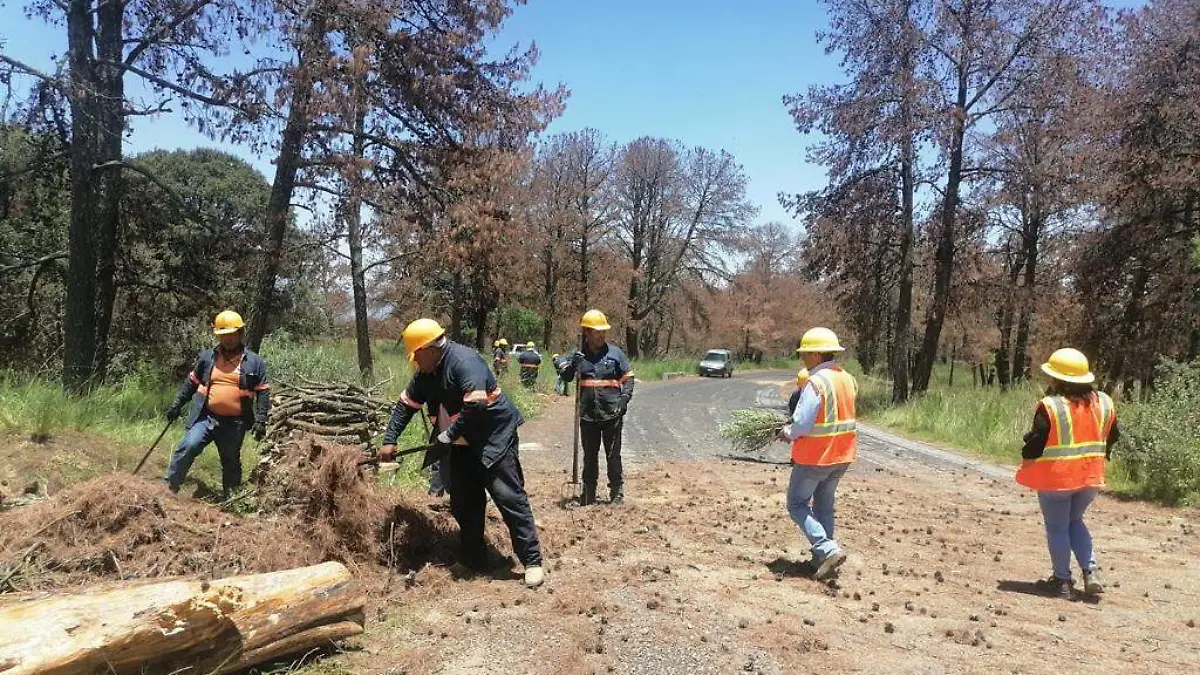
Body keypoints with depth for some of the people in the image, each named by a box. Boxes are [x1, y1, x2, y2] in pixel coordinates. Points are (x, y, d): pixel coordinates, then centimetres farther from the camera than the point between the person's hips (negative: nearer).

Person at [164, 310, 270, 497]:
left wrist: (261, 420, -7)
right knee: (189, 446, -22)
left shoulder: (254, 362, 1)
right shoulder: (207, 357, 6)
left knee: (231, 461, 13)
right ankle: (170, 487, -12)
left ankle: (230, 499, 27)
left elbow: (263, 393, 1)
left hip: (235, 423, 0)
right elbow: (191, 383, 15)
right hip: (205, 417, 0)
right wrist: (177, 405, 9)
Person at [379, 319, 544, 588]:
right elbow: (406, 405, 15)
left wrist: (447, 435, -21)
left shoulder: (464, 360, -23)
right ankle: (474, 559, 25)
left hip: (494, 439, -9)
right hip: (461, 445, 9)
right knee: (463, 504, 12)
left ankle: (532, 561, -4)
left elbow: (475, 407, -32)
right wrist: (389, 440, 8)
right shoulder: (426, 373, 6)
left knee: (510, 498, -9)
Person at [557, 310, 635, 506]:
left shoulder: (615, 352, 2)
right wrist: (570, 365, -26)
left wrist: (625, 397, -7)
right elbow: (564, 375, -5)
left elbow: (628, 378, 7)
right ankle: (588, 494, 24)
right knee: (589, 455, 13)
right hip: (588, 414, 2)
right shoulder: (578, 354, 3)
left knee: (613, 455, 3)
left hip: (612, 413, -2)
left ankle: (617, 493, 13)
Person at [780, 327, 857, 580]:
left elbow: (801, 424, -23)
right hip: (842, 456, 8)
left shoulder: (816, 383, -21)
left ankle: (828, 549, -6)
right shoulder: (848, 380, 5)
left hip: (814, 457, -8)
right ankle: (821, 559, 24)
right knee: (824, 505, 19)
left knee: (797, 504, 7)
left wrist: (788, 433, -2)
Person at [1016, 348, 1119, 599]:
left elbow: (1035, 442, -16)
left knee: (1057, 527, 9)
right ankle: (1091, 572, 13)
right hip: (1091, 477, 6)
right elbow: (1112, 438, 10)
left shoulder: (1050, 406, -18)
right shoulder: (1104, 403, 1)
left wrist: (1026, 460, 3)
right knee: (1074, 521, 23)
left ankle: (1062, 580, 14)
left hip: (1056, 477, -5)